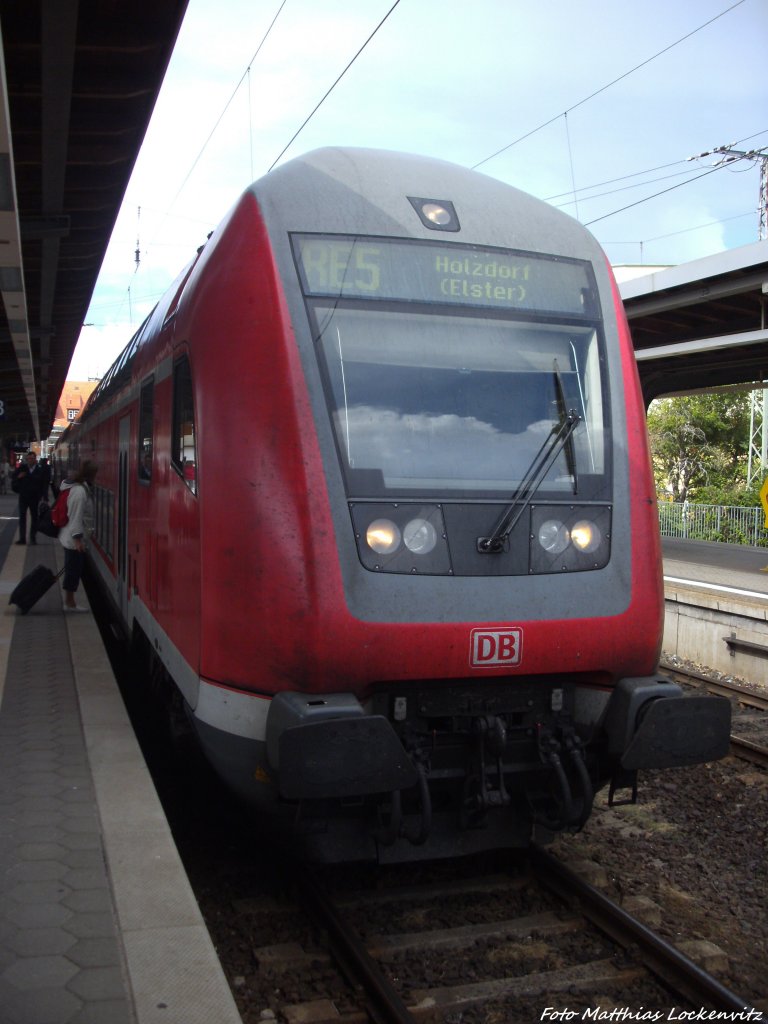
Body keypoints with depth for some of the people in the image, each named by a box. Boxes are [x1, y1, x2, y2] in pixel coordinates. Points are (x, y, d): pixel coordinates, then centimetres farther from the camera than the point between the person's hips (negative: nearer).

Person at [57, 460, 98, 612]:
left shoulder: (75, 487, 11)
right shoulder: (80, 491, -20)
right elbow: (76, 516, -22)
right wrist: (78, 538, -21)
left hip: (69, 537, 10)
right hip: (73, 538, -10)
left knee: (74, 570, 14)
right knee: (74, 569, -1)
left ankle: (70, 601, 21)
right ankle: (70, 603, 9)